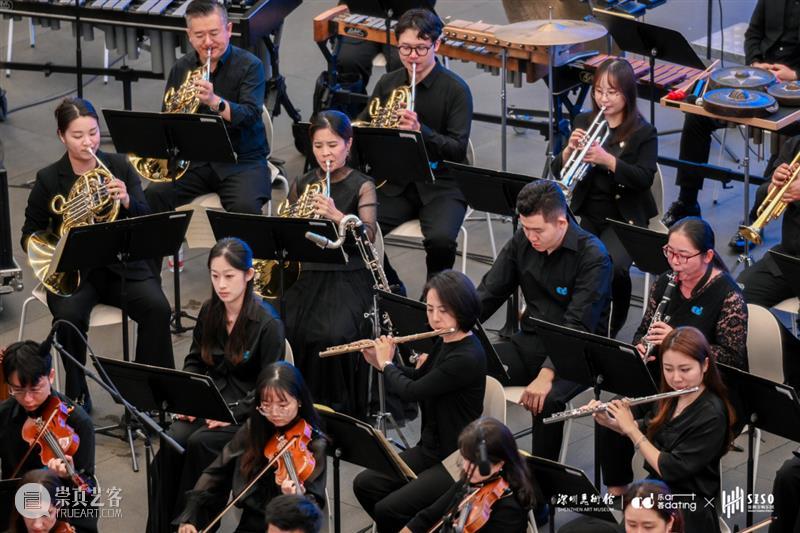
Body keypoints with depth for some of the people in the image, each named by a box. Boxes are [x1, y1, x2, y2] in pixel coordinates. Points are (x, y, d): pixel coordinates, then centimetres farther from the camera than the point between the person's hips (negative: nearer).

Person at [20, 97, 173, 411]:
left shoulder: (119, 167, 2)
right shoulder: (49, 179, -1)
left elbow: (146, 221, -3)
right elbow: (30, 234, 6)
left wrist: (127, 201, -24)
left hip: (121, 265, 1)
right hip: (73, 270, -1)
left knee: (157, 308, -26)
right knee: (69, 318, -32)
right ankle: (77, 396, -11)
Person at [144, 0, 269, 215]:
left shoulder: (249, 66, -5)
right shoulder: (181, 68, 9)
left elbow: (250, 116, -19)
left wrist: (214, 102, -38)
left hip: (242, 159, -4)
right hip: (193, 160, 4)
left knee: (245, 206, -32)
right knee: (155, 195, -21)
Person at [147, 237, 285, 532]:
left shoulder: (267, 323, -14)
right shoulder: (209, 312, 5)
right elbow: (195, 361, 17)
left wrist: (233, 412, -23)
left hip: (247, 412, -5)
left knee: (200, 443, -30)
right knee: (172, 441, -24)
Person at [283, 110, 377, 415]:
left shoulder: (362, 187, -1)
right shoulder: (302, 185, 12)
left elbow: (368, 235, -16)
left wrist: (337, 216, -33)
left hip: (348, 278, -4)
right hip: (307, 276, 4)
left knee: (332, 336, -30)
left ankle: (337, 408, -10)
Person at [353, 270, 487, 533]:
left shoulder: (467, 357, -25)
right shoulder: (444, 343, 4)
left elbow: (411, 391, -21)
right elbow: (418, 379, 21)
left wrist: (387, 364, -3)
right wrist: (379, 363, 8)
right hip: (429, 449, 9)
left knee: (389, 509, -20)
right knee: (365, 484, 4)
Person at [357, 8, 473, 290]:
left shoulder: (455, 89, -8)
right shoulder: (388, 83, 6)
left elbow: (458, 150, -14)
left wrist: (420, 131, -30)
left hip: (441, 185, -4)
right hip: (395, 182, 4)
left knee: (441, 239, -32)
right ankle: (391, 289, 6)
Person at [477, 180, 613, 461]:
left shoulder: (593, 256, -18)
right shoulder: (522, 242, 1)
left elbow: (578, 325, -25)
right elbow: (488, 294, 5)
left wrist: (547, 373, -36)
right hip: (530, 342, 6)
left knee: (547, 398, -36)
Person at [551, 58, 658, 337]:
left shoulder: (643, 133, -3)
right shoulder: (583, 122, 8)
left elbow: (645, 179, -14)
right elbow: (558, 172, 6)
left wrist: (608, 160, -27)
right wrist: (569, 150, -16)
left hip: (624, 217, -3)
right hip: (585, 212, 3)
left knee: (613, 268, -29)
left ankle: (612, 327, -1)